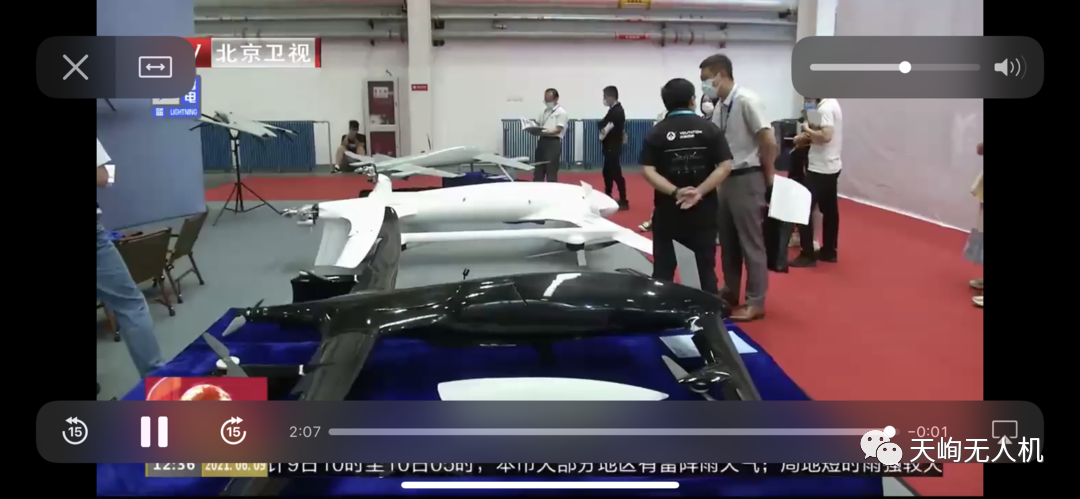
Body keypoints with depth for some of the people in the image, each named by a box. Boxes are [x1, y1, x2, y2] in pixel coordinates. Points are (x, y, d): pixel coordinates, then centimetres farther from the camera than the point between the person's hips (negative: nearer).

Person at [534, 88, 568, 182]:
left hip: (554, 143, -7)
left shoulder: (561, 112, -5)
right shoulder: (544, 112, 17)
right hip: (542, 141, 7)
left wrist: (546, 133, -28)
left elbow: (558, 130, -14)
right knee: (538, 170, 8)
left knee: (551, 172, -3)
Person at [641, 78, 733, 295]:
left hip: (668, 209, -1)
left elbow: (648, 171, -12)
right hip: (704, 208, 1)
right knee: (707, 267, 11)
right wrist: (699, 191, -14)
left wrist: (675, 192, -18)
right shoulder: (709, 129, -1)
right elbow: (725, 166, -8)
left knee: (663, 268, 8)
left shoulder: (656, 133, -2)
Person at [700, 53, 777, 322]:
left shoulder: (746, 101, -16)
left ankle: (756, 302, 11)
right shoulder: (719, 107, 8)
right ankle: (730, 292, 30)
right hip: (727, 179, 8)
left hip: (747, 179, -8)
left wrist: (769, 176, -8)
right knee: (727, 240, 16)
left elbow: (769, 141, -18)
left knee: (751, 243, 1)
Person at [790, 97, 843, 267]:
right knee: (829, 210, 14)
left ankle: (808, 255, -1)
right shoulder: (832, 104, 12)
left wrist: (807, 130, -15)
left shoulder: (824, 108, -19)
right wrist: (806, 138, 2)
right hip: (831, 166, 10)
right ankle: (829, 251, 22)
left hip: (820, 168, -10)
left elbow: (825, 136, -29)